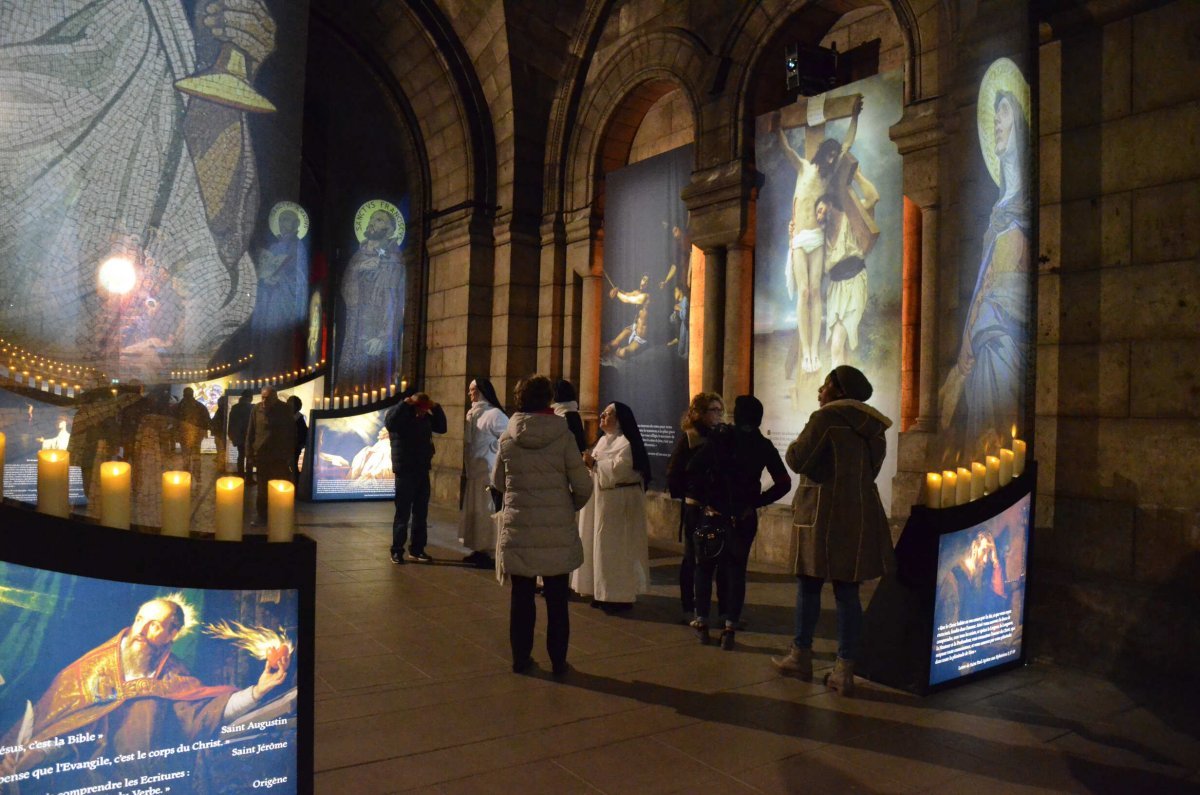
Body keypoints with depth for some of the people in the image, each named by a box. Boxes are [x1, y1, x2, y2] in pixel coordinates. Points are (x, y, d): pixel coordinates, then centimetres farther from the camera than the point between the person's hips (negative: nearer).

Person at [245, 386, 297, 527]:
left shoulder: (284, 410, -4)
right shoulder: (257, 409, -1)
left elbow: (291, 432, 1)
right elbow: (251, 432, 3)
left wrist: (289, 452, -1)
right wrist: (250, 450, -1)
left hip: (279, 456, -1)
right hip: (262, 455, 1)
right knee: (262, 487, 8)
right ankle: (261, 515, 17)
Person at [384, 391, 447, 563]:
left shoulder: (425, 417, 9)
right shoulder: (400, 414, -9)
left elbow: (442, 427, 15)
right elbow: (389, 423, -29)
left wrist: (436, 408, 3)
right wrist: (404, 404, -25)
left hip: (423, 470, 6)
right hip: (405, 471, -6)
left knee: (421, 513, 10)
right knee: (403, 513, -1)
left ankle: (417, 549, 18)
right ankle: (397, 550, 7)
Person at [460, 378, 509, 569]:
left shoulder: (494, 414, -15)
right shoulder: (471, 413, 13)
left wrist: (491, 450, -13)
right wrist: (465, 466, 8)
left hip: (488, 472, -9)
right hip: (473, 471, 9)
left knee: (486, 513, -4)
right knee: (474, 512, 14)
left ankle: (488, 553, 2)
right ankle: (478, 551, 23)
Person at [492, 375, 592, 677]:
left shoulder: (508, 437, -2)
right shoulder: (562, 435, -9)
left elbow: (497, 482, 10)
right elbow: (583, 485, -7)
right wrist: (570, 507, 12)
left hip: (519, 528, 2)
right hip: (557, 529, -1)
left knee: (521, 595, 13)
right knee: (556, 598, 10)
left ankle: (520, 658, 22)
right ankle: (558, 661, 19)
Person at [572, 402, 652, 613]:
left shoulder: (625, 443, -14)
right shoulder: (604, 440, 16)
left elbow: (617, 471, -25)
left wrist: (594, 464, -17)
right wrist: (589, 464, -2)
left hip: (618, 503, -9)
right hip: (601, 501, 9)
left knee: (615, 548, -5)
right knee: (601, 546, 11)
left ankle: (620, 596, 4)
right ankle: (604, 593, 20)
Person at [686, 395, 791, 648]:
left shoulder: (719, 438, -4)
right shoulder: (764, 446, 1)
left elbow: (692, 470, -12)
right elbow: (784, 483, -3)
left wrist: (708, 496, 0)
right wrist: (757, 501, 1)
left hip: (715, 512, -1)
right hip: (745, 516, 1)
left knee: (705, 566, 13)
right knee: (736, 570, 8)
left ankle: (702, 622, 15)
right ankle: (730, 628, 4)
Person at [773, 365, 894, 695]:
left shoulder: (827, 418, -10)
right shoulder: (874, 427, 12)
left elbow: (797, 460, -11)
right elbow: (870, 470, 18)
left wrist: (799, 441, 7)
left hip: (824, 514, -6)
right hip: (860, 515, 6)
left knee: (809, 584, 9)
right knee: (847, 591, 6)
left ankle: (801, 656, 19)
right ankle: (844, 669, 8)